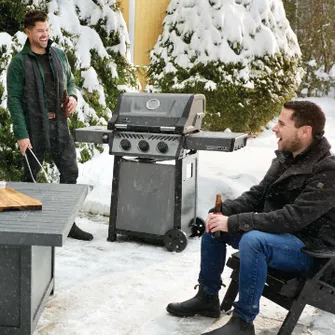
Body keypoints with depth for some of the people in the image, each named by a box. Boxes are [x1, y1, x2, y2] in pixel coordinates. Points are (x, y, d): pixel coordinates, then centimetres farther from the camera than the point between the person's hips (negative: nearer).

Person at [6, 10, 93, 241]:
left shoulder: (59, 55, 8)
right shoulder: (19, 62, -8)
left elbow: (69, 81, 21)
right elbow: (14, 100, -11)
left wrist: (72, 96, -2)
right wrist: (21, 134, -17)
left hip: (59, 125, 5)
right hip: (34, 128, -5)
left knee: (70, 172, 4)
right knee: (31, 177, 8)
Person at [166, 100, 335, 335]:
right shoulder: (285, 158, 4)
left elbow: (292, 218, -30)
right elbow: (257, 195, 9)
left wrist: (234, 222, -29)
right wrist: (224, 211, -10)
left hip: (309, 249, -9)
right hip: (278, 233, 9)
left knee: (253, 240, -35)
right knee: (215, 225, 2)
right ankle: (208, 297, 13)